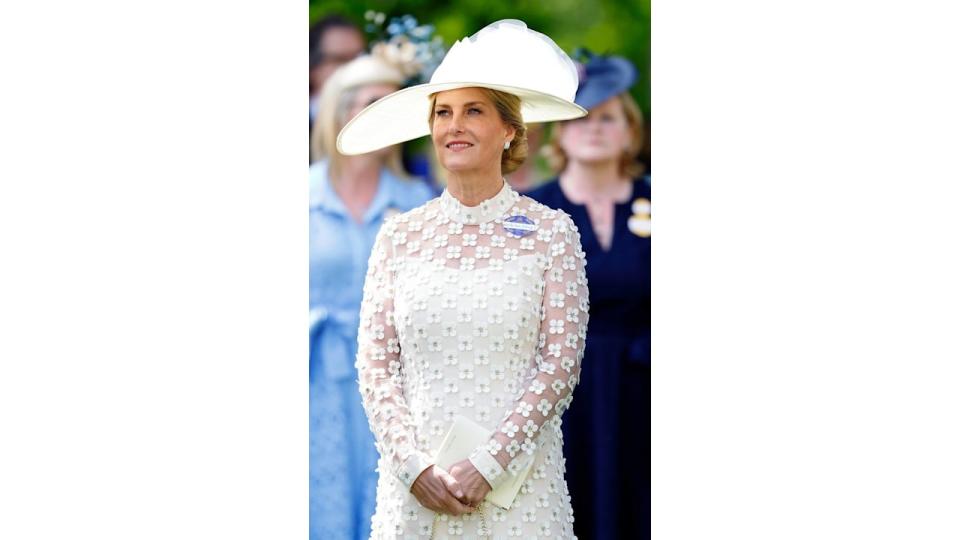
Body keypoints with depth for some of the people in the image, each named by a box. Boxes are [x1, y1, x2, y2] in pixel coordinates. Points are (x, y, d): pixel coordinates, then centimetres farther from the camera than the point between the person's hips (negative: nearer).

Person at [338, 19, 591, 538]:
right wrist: (413, 465, -9)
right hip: (415, 485, 2)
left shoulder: (551, 233, 0)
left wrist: (486, 465, -12)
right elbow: (375, 364, 3)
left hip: (517, 482, -2)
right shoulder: (399, 237, 6)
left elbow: (561, 364, -5)